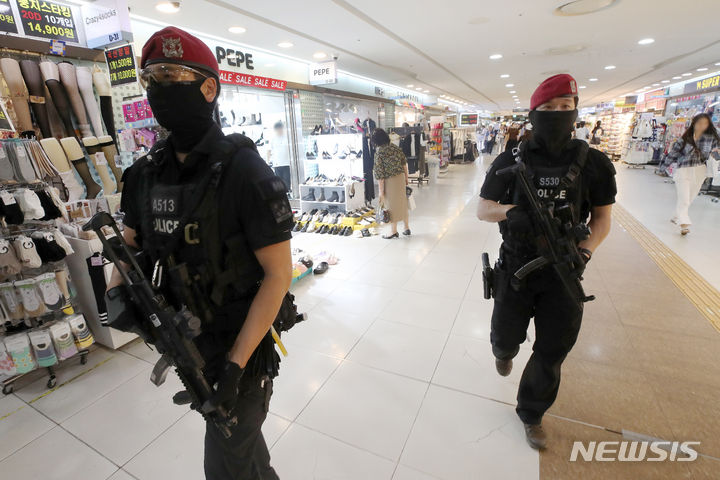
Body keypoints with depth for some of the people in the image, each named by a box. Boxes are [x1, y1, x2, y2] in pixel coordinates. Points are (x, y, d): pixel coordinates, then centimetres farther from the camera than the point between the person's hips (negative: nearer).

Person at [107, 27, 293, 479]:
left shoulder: (244, 171, -21)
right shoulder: (147, 172, 0)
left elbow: (279, 275, -21)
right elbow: (132, 245, 12)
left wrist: (235, 363, -23)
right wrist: (118, 292, -9)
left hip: (240, 341, -6)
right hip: (183, 338, 7)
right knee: (240, 429, 30)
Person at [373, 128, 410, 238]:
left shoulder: (379, 153, -15)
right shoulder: (395, 147, 2)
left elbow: (380, 174, -15)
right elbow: (404, 162, 8)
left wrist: (381, 192, -11)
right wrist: (406, 177, 18)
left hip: (390, 180, -6)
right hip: (401, 177, 6)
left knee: (392, 204, 6)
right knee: (403, 202, 16)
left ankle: (394, 231, 18)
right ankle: (407, 228, 27)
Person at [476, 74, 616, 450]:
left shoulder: (593, 163, -3)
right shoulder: (510, 162, -5)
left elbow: (602, 218, 3)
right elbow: (482, 210, -3)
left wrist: (585, 250, -16)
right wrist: (510, 210, -24)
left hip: (563, 274, 1)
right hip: (515, 269, 0)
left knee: (551, 353, 11)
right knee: (506, 337, 15)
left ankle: (531, 414, 37)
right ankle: (503, 352, 55)